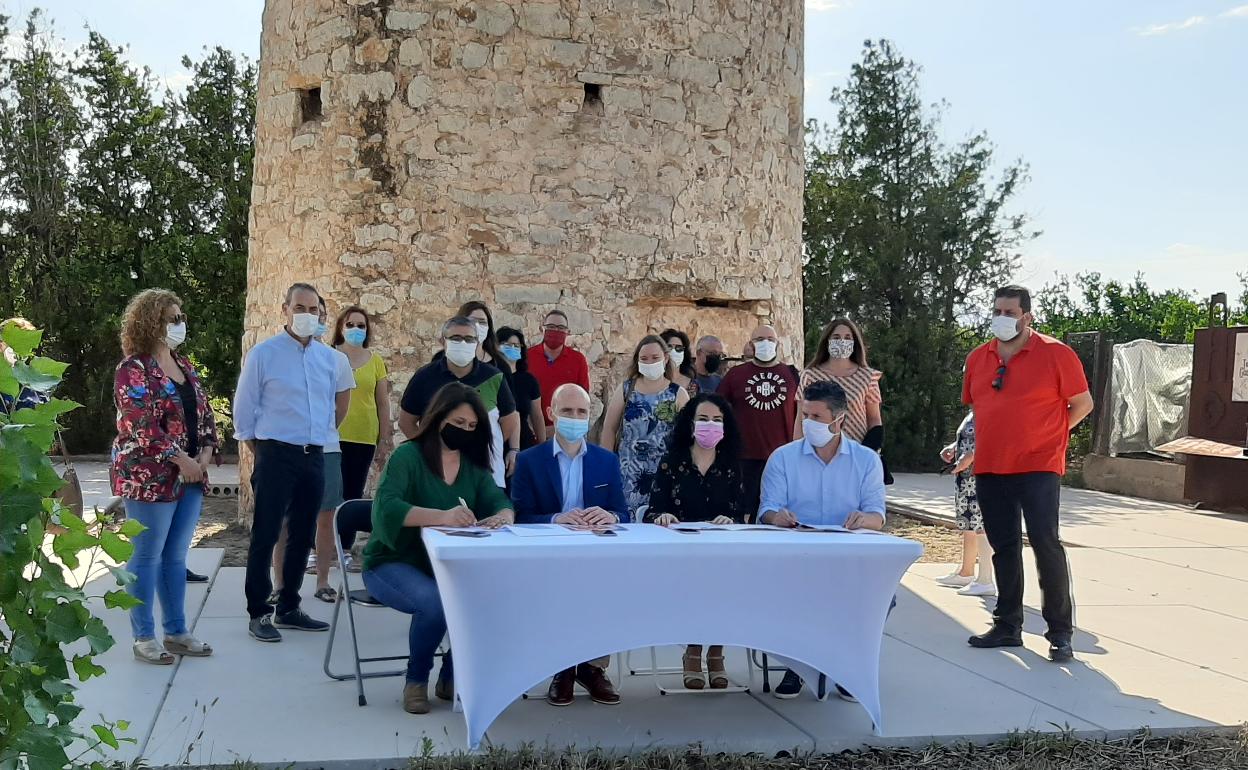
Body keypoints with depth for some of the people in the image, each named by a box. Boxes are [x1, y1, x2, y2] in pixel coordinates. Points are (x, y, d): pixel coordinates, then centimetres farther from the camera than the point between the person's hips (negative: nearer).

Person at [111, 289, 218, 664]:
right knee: (147, 557, 1)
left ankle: (176, 631, 20)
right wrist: (180, 459, -18)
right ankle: (144, 637, 10)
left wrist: (205, 453, -1)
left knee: (176, 557, 12)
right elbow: (141, 425, -19)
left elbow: (204, 413, 15)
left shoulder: (184, 365, 14)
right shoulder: (134, 368, -11)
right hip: (150, 478, -7)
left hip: (189, 477, 7)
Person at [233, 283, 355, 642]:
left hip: (314, 455, 5)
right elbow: (244, 407, -1)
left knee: (302, 536, 11)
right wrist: (261, 451, 1)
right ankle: (258, 613, 5)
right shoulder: (263, 353, -4)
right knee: (265, 535, -2)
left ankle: (289, 608, 23)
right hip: (276, 454, -5)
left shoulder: (329, 357, 10)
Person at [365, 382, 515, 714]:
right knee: (435, 602, -36)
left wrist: (503, 516, -30)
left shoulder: (474, 465, 8)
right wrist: (442, 517, -42)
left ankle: (451, 676, 1)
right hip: (394, 564, -5)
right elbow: (386, 507, -27)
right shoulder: (408, 456, -11)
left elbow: (500, 502, -3)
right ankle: (416, 681, -6)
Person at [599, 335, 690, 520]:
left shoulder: (678, 394, 4)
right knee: (626, 518, -5)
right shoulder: (625, 389, 6)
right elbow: (609, 429, 8)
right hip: (629, 471, 0)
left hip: (665, 472, 0)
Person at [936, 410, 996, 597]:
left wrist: (970, 456, -26)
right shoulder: (972, 414, 18)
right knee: (968, 524, 17)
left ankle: (985, 581, -8)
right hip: (966, 477, 11)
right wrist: (952, 448, 14)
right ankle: (966, 573, 29)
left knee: (981, 524, -10)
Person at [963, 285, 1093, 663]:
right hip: (990, 468, 5)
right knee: (1003, 547, 11)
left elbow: (1083, 403, 0)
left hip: (1038, 466, -5)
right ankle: (1007, 626, 22)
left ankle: (1060, 632, 0)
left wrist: (1050, 434, 4)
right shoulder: (977, 358, 9)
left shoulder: (1055, 354, -6)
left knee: (1045, 543, -10)